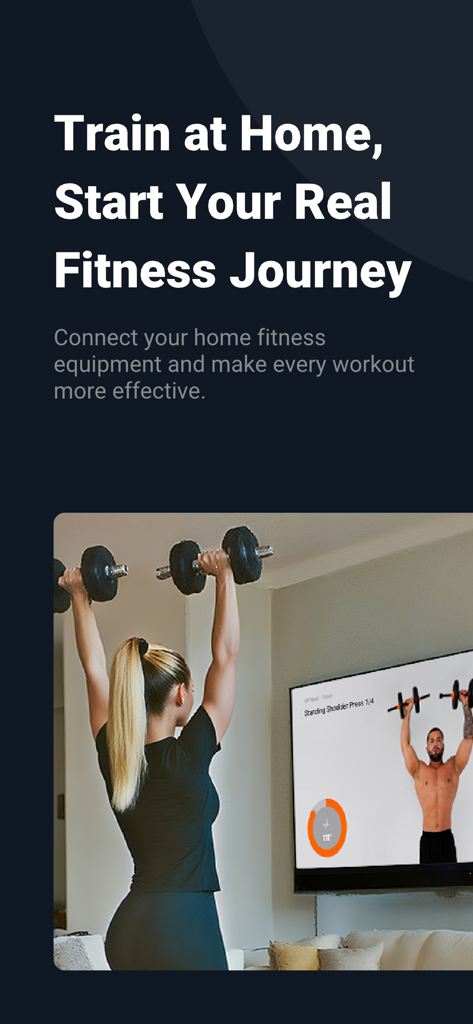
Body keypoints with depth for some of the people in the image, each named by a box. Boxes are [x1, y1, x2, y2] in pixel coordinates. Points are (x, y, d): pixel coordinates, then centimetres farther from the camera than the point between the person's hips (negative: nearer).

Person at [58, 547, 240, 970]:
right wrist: (225, 579, 1)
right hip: (184, 927, -7)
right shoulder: (189, 757, -9)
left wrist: (81, 598, 23)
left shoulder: (113, 758, 3)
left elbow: (94, 667, 15)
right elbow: (225, 655, -5)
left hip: (127, 929, 7)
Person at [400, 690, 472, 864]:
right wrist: (408, 713, 16)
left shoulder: (453, 767, 11)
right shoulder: (419, 770, 11)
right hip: (427, 838, 0)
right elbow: (405, 744, 10)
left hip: (447, 838, 0)